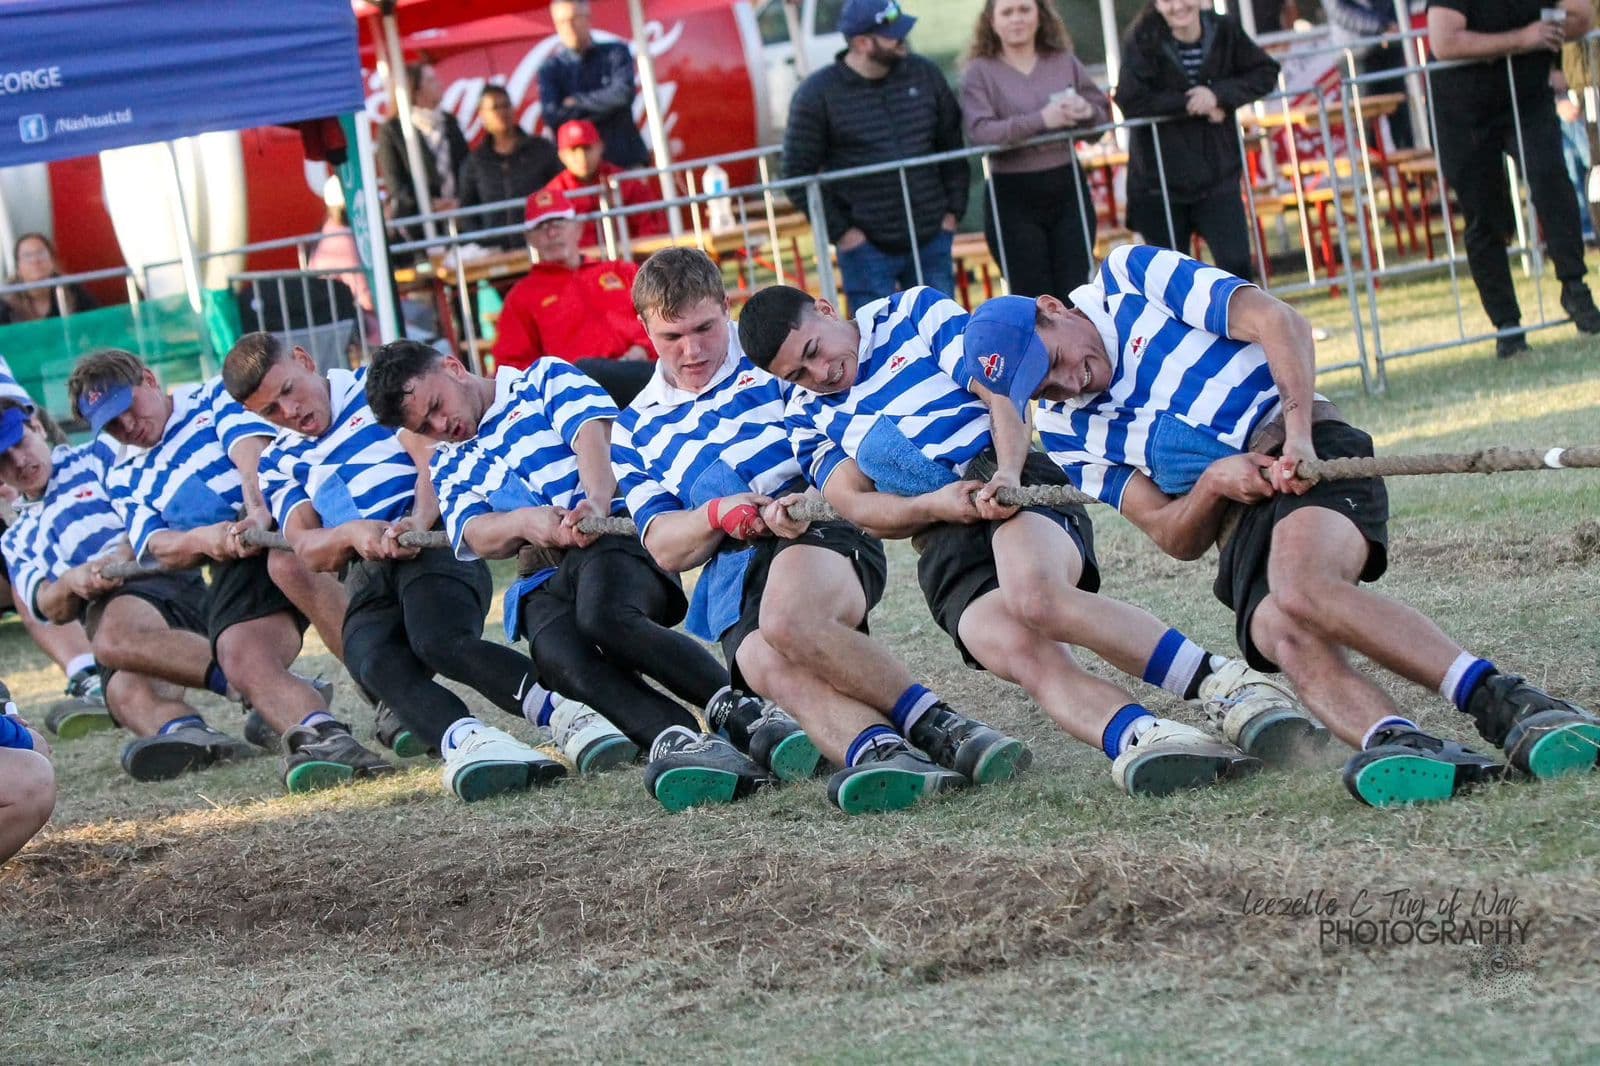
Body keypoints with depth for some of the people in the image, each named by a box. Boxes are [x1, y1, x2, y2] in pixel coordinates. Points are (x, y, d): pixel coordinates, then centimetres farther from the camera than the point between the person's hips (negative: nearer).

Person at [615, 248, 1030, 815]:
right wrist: (717, 515, -7)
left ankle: (938, 726, -39)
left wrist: (810, 501, -18)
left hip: (824, 535, -3)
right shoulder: (634, 431, 23)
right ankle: (879, 748, -58)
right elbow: (663, 548, 15)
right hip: (732, 581, 3)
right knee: (773, 668, -34)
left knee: (788, 618, -39)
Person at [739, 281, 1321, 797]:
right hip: (943, 549, 3)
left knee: (1033, 592, -38)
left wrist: (1007, 474, -17)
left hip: (1019, 485, -3)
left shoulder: (915, 313, 12)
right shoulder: (807, 416, 21)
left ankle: (1231, 686, -40)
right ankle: (1144, 738, -55)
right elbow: (855, 504, 9)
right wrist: (935, 506, -12)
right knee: (1022, 652, -31)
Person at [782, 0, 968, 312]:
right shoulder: (818, 94, -7)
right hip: (867, 248, -4)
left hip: (932, 240, 4)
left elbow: (952, 144, 13)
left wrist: (953, 210, 5)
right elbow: (797, 172, -5)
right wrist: (839, 231, -8)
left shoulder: (925, 75, 3)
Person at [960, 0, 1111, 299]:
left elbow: (1103, 112, 12)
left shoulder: (1064, 62, 9)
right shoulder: (980, 72, -2)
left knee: (1076, 290, 3)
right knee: (1032, 297, -2)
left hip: (1068, 188, 3)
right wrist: (1040, 121, -27)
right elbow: (980, 131, -16)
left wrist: (1088, 112, -12)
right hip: (1014, 197, -3)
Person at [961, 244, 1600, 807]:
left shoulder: (1131, 279, 6)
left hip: (1313, 456, -4)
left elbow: (1279, 323, -3)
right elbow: (1175, 540, 11)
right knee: (1287, 637, -30)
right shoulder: (1064, 433, 17)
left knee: (1300, 588, -36)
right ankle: (1399, 745, -57)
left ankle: (1509, 705, -42)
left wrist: (1298, 435, -17)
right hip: (1236, 531, 4)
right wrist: (1212, 483, -11)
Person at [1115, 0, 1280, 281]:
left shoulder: (1223, 32, -5)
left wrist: (1220, 94, -17)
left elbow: (1266, 73, -1)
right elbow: (1131, 101, -19)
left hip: (1218, 175, 1)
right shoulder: (1143, 41, -12)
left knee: (1236, 263, -8)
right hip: (1160, 180, -1)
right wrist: (1190, 104, -20)